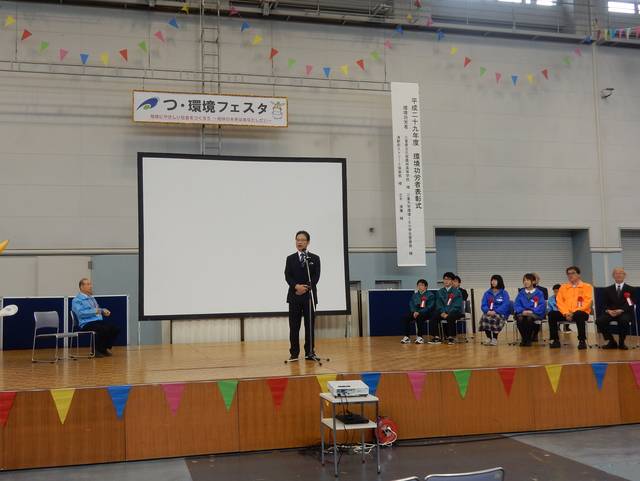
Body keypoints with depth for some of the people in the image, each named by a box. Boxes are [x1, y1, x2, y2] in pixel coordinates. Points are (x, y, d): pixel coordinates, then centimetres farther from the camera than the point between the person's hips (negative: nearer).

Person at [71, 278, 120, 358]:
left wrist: (103, 310, 11)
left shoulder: (92, 298, 24)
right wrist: (94, 311, -23)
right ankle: (96, 350, -13)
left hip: (99, 321, 8)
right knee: (104, 329, -33)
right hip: (87, 324, -8)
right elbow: (80, 313, -18)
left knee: (116, 329, -12)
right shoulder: (77, 300, -2)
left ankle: (105, 348, 2)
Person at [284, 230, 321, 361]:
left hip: (310, 295, 0)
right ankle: (294, 353, 5)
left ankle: (309, 352, 8)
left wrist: (306, 288, -15)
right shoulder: (290, 259, 9)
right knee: (294, 326, 0)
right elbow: (287, 276, -1)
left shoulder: (314, 258, 7)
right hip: (294, 296, 0)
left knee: (310, 325, 2)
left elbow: (316, 277, -2)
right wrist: (297, 286, -18)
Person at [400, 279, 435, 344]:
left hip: (425, 313, -5)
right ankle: (407, 337, -23)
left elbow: (430, 307, -9)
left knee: (419, 317, -37)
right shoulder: (415, 295, 17)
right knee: (406, 317, -24)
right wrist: (414, 312, -12)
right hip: (415, 312, 5)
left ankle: (420, 337, -32)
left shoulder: (430, 295, 1)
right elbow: (411, 305, 10)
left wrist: (419, 312, -20)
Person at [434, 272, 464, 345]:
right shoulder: (440, 292, 12)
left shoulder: (457, 292, -2)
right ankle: (436, 337, -21)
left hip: (455, 312, -4)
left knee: (450, 317, -36)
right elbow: (438, 304, 8)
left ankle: (451, 337, -25)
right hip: (443, 312, 4)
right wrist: (442, 312, -12)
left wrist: (448, 313, -21)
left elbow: (457, 306, -10)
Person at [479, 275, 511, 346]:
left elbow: (505, 305, -8)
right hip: (489, 313, 3)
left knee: (495, 318, -36)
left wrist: (495, 311, -21)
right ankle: (489, 338, -19)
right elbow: (483, 305, 7)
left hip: (500, 313, -3)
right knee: (484, 318, -31)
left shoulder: (504, 293, 4)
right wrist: (488, 311, -15)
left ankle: (495, 339, -24)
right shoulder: (487, 293, 15)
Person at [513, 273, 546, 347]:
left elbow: (542, 305, -3)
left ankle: (529, 339, -17)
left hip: (535, 313, -2)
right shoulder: (521, 293, 15)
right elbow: (516, 305, 7)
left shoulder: (539, 293, 7)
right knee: (520, 318, -34)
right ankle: (524, 339, -12)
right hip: (522, 313, 2)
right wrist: (523, 311, -13)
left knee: (529, 318, -38)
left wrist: (532, 311, -17)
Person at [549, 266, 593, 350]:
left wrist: (575, 312, -16)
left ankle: (582, 341, -26)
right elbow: (559, 302, 8)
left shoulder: (587, 287, 7)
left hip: (581, 312, -4)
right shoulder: (563, 287, 18)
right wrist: (565, 313, -11)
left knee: (579, 316, -40)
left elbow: (587, 302, -5)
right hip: (566, 314, 4)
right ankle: (556, 340, -16)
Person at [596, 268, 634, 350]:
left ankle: (621, 343, -15)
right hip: (611, 313, 3)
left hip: (625, 313, -2)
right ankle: (612, 342, -8)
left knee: (624, 320, -38)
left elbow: (631, 305, -2)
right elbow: (605, 304, 9)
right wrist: (608, 311, -15)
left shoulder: (630, 289, 9)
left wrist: (621, 310, -20)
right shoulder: (608, 290, 15)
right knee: (599, 321, -27)